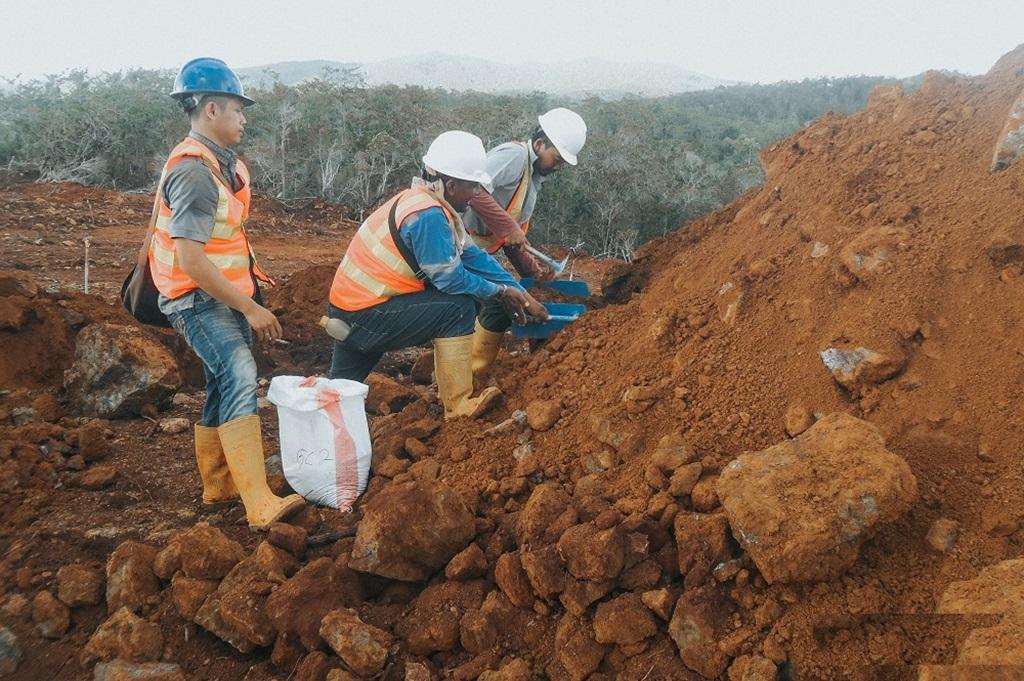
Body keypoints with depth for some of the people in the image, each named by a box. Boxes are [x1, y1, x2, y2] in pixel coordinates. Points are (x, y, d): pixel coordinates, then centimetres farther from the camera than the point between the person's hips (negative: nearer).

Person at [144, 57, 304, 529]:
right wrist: (250, 308, -22)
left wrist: (250, 296, 21)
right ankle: (260, 504, -31)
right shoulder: (194, 172, -21)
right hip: (199, 300, -10)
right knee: (240, 380, -24)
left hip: (224, 296, 10)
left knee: (224, 386, 15)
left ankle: (217, 485, 29)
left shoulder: (220, 162, 11)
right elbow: (190, 260, -26)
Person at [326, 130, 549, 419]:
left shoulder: (429, 202, 7)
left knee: (342, 386, 25)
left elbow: (473, 256, 8)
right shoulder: (428, 216, -24)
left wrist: (522, 295, 7)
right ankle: (458, 408, -8)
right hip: (365, 318, -10)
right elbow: (450, 278, -19)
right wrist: (500, 292, -4)